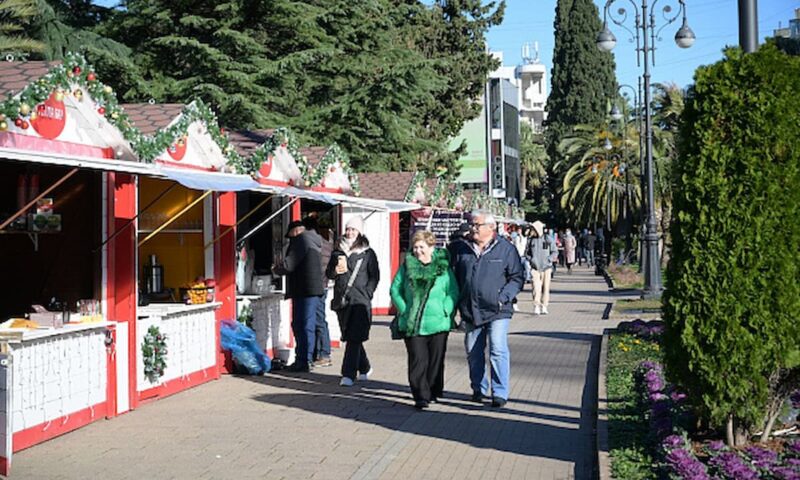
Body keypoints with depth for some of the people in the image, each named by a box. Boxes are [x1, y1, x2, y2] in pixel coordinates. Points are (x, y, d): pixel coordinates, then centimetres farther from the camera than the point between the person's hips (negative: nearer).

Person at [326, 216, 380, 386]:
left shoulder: (368, 253, 2)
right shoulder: (338, 252, 13)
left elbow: (374, 276, 2)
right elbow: (328, 273, 14)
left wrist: (367, 294, -8)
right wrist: (336, 271, -8)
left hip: (360, 301, -5)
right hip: (342, 300, 5)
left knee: (354, 338, -11)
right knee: (349, 337, 13)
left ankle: (349, 374, -12)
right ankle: (365, 368, 31)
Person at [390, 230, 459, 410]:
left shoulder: (443, 267, 2)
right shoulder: (407, 266, 6)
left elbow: (453, 292, 3)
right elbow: (395, 289, 9)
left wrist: (445, 311, -10)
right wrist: (403, 310, -3)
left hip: (438, 323, 0)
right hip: (412, 323, 0)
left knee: (436, 360, 9)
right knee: (417, 360, -5)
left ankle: (434, 392, 25)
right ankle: (421, 396, -5)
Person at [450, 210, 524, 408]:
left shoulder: (506, 249, -1)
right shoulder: (462, 249, 10)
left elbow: (516, 278, 1)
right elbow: (455, 277, 17)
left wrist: (503, 297, -12)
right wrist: (458, 303, 7)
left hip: (496, 312, -4)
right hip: (470, 312, 4)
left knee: (498, 350, -12)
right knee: (473, 353, 11)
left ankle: (500, 392, -5)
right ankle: (478, 389, 26)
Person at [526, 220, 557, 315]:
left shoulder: (548, 239, 0)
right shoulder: (531, 240, 6)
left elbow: (555, 252, 4)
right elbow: (527, 252, 16)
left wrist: (548, 260, -10)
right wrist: (530, 259, -2)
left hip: (546, 268, 0)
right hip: (535, 268, 1)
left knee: (545, 288, 3)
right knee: (536, 288, -10)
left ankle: (544, 307, 12)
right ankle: (536, 307, -7)